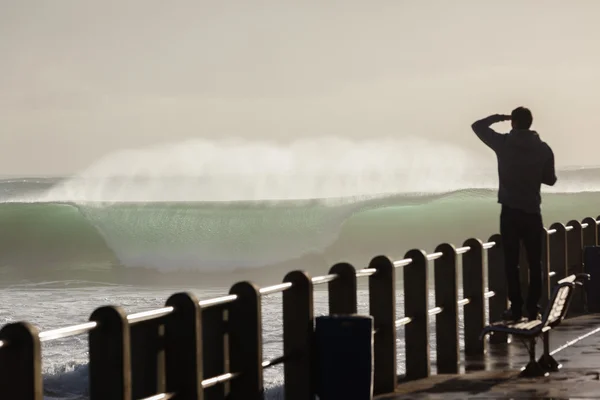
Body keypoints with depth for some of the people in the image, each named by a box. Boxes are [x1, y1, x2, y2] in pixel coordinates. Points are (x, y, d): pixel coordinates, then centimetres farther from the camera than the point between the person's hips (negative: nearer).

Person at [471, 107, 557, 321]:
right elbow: (550, 180, 7)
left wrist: (498, 117, 15)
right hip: (532, 211, 1)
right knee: (535, 262, 8)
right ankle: (532, 308, 7)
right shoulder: (543, 148, -1)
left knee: (511, 261, 3)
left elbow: (477, 126, 6)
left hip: (510, 211, -1)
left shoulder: (503, 143, -5)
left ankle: (516, 308, 0)